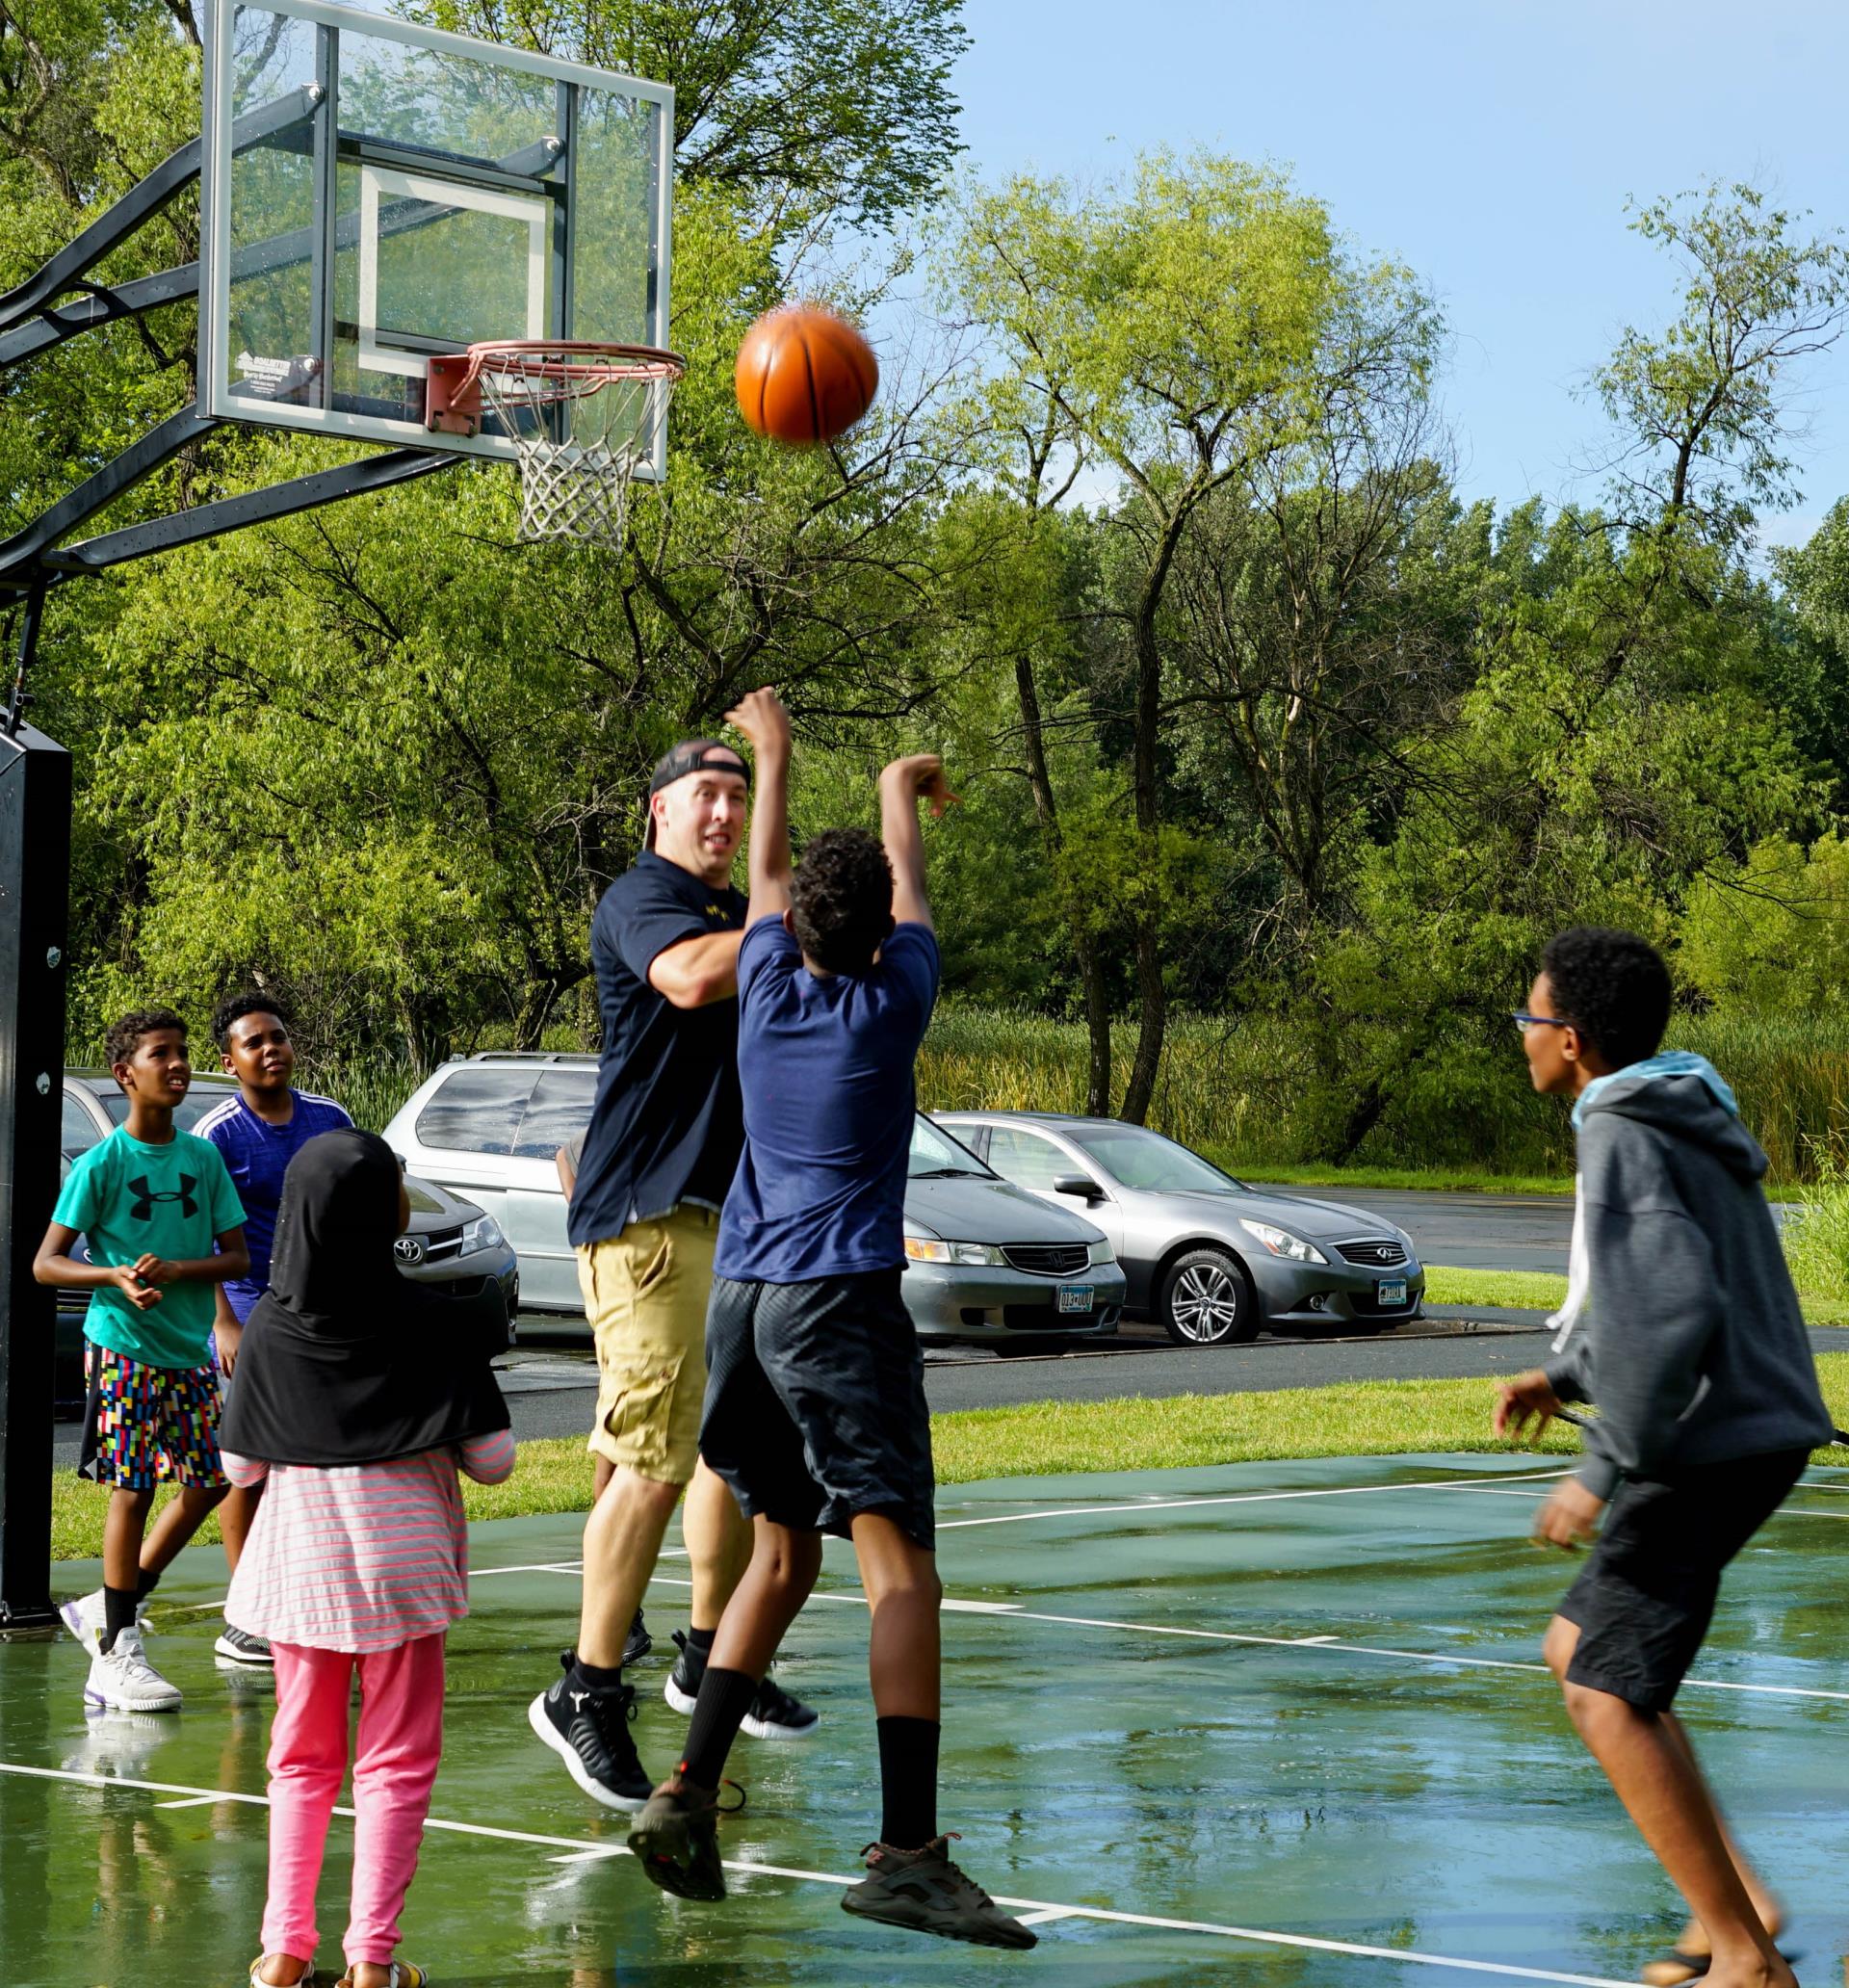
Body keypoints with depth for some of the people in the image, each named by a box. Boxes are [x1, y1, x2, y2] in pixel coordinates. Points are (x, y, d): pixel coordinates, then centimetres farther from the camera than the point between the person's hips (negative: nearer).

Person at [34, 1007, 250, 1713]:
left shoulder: (204, 1158, 5)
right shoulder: (101, 1164, -7)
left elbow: (237, 1257, 3)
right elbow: (45, 1263, -8)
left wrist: (176, 1270, -15)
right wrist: (115, 1277, -24)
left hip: (189, 1350, 5)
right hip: (123, 1348, -5)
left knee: (207, 1482, 6)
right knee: (133, 1491, -5)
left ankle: (111, 1608, 22)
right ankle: (115, 1654, 4)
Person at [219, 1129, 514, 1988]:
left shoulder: (271, 1326, -5)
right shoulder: (434, 1322, -12)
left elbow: (242, 1465, 0)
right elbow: (491, 1460, -10)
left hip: (299, 1555, 3)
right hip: (400, 1559, -3)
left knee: (301, 1756, 17)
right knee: (396, 1760, 8)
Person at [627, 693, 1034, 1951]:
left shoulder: (770, 988, 6)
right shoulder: (892, 1006, -3)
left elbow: (768, 877, 25)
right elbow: (910, 889, 17)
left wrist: (775, 754, 42)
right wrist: (901, 791, 37)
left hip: (742, 1301, 6)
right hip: (841, 1302, -6)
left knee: (784, 1551, 17)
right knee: (901, 1571, -9)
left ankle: (689, 1796, 7)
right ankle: (907, 1852, -19)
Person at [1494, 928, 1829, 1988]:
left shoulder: (1625, 1142, -17)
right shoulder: (1690, 1121, 14)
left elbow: (1667, 1317, -28)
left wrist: (1603, 1473, -21)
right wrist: (1566, 1376, 17)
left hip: (1704, 1452, -10)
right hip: (1758, 1433, 10)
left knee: (1609, 1697, -3)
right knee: (1579, 1649, 18)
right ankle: (1734, 1895, 12)